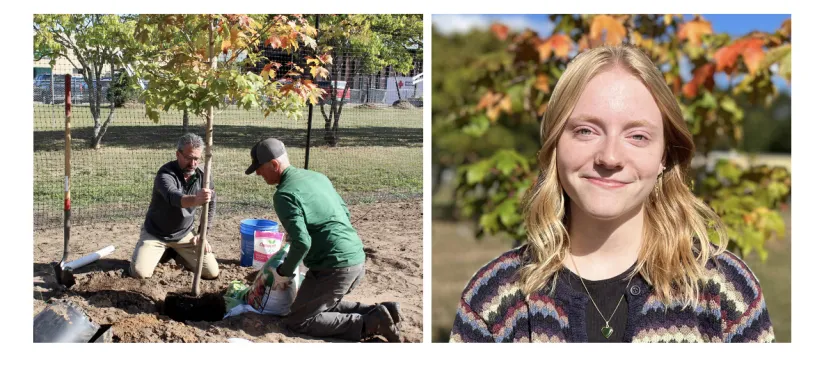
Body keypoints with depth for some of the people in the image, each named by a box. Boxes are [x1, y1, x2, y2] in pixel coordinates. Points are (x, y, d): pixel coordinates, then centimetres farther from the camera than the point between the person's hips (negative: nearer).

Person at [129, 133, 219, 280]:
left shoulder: (203, 176, -10)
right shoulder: (166, 173, -26)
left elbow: (210, 206, 6)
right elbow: (172, 197, -48)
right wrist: (194, 200, -69)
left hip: (184, 234, 4)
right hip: (155, 233, -3)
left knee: (212, 272, -5)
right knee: (140, 272, -20)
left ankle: (177, 253, 21)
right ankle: (163, 252, 13)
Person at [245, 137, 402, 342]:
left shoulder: (284, 194, -13)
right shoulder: (317, 176, 13)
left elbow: (301, 243, -21)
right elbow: (345, 213, 21)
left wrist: (283, 273, -7)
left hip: (334, 267, -9)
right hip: (357, 259, 9)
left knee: (297, 321, 2)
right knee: (324, 303, 28)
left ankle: (370, 324, -10)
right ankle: (379, 312, 10)